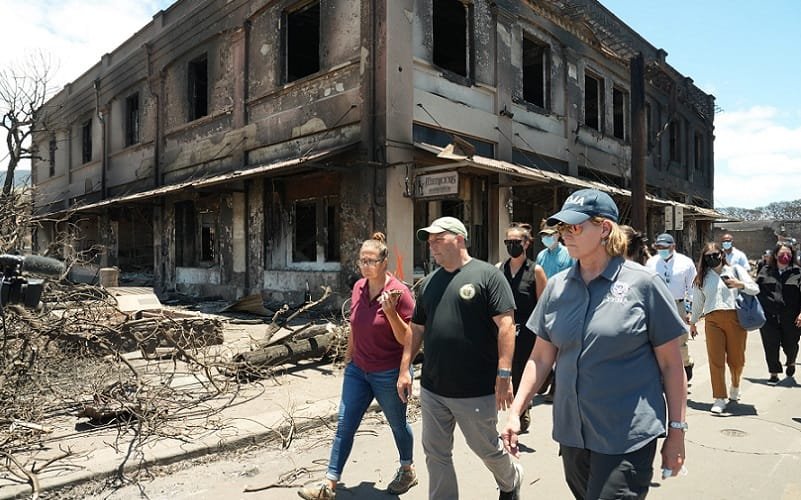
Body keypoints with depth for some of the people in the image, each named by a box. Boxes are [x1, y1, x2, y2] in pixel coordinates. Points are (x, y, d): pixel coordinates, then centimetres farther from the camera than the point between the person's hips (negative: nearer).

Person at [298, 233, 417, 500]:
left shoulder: (399, 292, -18)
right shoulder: (358, 288, 0)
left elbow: (407, 340, -18)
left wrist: (390, 312, -31)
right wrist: (349, 354, 23)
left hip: (388, 374, -5)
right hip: (357, 369, 5)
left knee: (397, 424, 15)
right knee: (344, 425, 5)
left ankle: (407, 471, 39)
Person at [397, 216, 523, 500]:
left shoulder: (487, 275, -8)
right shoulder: (429, 282, 11)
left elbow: (505, 324, -13)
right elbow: (417, 328, 16)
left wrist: (504, 374, -17)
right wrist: (405, 368, 10)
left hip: (476, 390, -5)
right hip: (432, 389, 5)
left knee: (486, 448, 14)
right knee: (436, 454, 12)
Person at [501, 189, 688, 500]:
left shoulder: (642, 284, -9)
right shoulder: (557, 287, 3)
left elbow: (670, 364, -4)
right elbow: (541, 357, 6)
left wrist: (676, 430, -3)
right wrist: (515, 412, 1)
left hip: (628, 438, -5)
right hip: (571, 433, 5)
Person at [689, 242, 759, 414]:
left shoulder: (735, 270, 12)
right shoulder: (702, 277, 17)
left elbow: (755, 289, 6)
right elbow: (697, 302, 24)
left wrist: (740, 285, -13)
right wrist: (693, 322, 28)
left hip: (736, 318, -1)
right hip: (712, 320, 1)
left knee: (736, 359, 4)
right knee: (716, 360, -5)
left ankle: (735, 387, 33)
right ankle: (720, 398, 1)